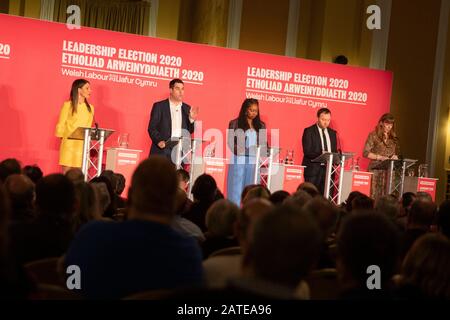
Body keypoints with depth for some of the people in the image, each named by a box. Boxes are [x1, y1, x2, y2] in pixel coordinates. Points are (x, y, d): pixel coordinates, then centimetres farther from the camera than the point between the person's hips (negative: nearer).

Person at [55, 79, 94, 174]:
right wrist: (64, 138, -4)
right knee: (66, 172, -5)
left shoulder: (90, 108, 12)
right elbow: (61, 125, 1)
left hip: (83, 145, 3)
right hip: (69, 144, -3)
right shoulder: (68, 105, 0)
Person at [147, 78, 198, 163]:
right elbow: (152, 128, 0)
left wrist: (191, 119, -3)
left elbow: (189, 131, 16)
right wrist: (159, 141, -16)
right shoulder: (159, 106, 5)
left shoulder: (187, 108, 15)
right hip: (162, 151, -3)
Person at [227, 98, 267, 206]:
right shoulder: (235, 123, 4)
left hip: (254, 161, 3)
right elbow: (230, 142, -2)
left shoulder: (261, 126, 13)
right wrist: (238, 151, -17)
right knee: (236, 189, -3)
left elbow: (263, 143, 12)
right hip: (239, 160, -3)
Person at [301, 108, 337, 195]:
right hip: (313, 169, -5)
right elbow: (307, 151, -9)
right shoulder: (309, 131, -1)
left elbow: (334, 151, 19)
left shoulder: (332, 133, 16)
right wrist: (320, 154, -26)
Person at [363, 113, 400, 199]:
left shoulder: (393, 138, 15)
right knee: (374, 194, -9)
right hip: (376, 169, -4)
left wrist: (395, 156, 1)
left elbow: (397, 152, 24)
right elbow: (366, 153, -4)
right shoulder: (374, 135, 1)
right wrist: (380, 157, -14)